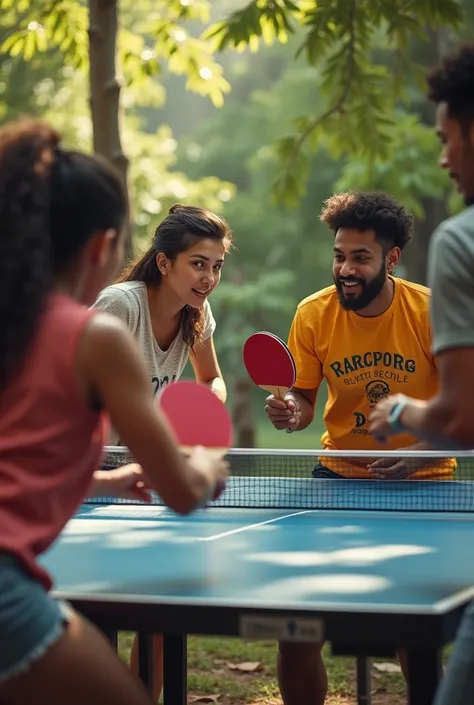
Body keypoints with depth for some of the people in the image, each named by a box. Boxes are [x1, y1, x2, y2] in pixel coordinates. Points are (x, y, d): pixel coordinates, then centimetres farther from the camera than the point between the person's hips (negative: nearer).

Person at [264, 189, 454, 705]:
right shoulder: (313, 314, -8)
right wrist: (292, 410, -20)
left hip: (422, 482, -2)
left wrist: (421, 451, -23)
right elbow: (303, 397, 3)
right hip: (341, 474, 2)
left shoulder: (433, 312, -13)